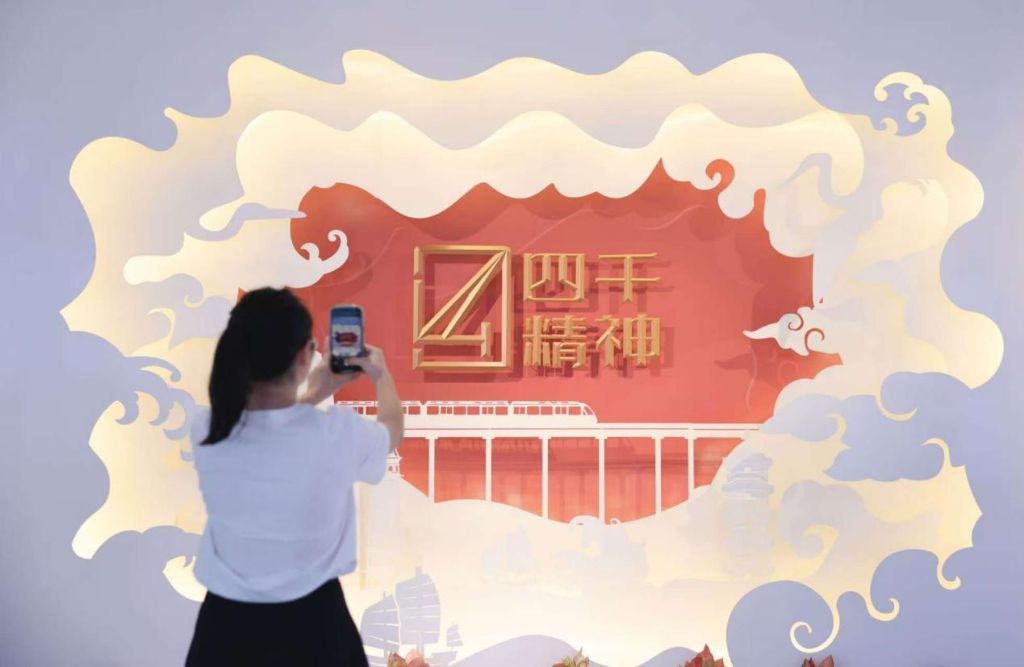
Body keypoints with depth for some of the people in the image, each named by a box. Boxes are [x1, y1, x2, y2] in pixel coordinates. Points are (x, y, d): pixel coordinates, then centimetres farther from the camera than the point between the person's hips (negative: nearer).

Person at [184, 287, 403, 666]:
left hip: (225, 619, 2)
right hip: (310, 619, -2)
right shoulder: (337, 432, -21)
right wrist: (381, 374, 22)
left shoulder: (206, 432, -13)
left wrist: (314, 394, 22)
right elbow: (392, 431, 5)